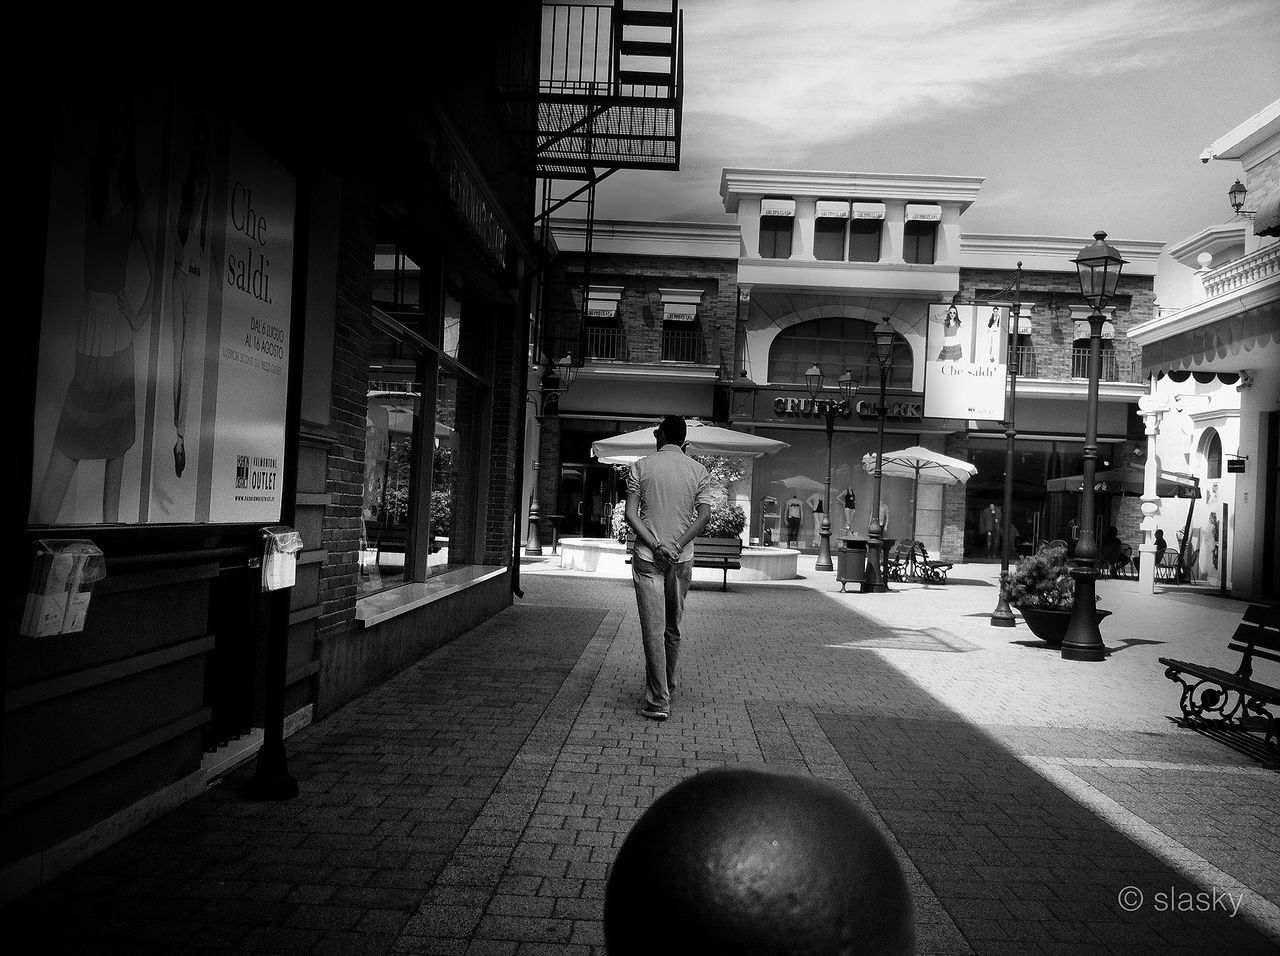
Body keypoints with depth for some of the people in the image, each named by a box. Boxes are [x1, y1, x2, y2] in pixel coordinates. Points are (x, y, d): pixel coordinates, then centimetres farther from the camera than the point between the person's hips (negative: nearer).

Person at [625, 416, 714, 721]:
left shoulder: (641, 467, 0)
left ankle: (658, 701, -5)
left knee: (653, 630, -3)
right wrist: (677, 546, -9)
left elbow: (630, 514, -8)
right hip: (682, 559, 3)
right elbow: (704, 515, -5)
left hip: (647, 557, -2)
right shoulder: (699, 471, 4)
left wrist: (655, 545, -13)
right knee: (673, 628, 17)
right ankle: (667, 687, 32)